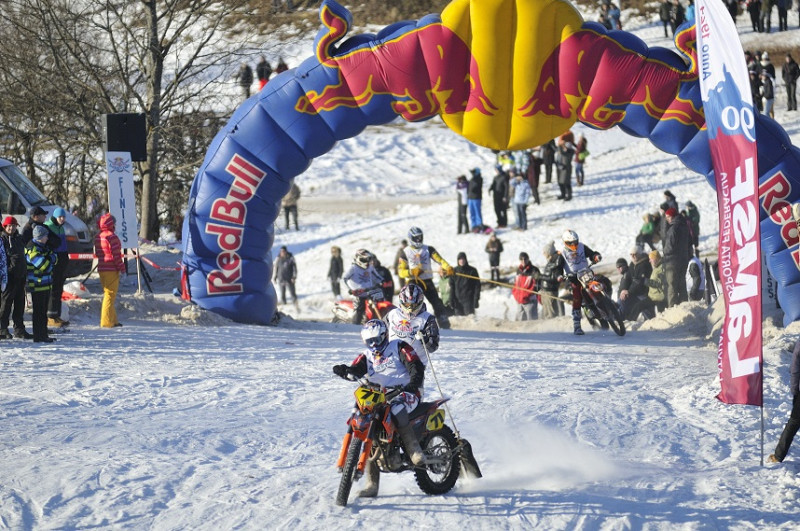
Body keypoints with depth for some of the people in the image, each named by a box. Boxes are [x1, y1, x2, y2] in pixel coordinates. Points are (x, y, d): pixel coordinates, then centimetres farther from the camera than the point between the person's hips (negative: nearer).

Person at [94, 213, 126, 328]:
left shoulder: (98, 237, 11)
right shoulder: (112, 237, -16)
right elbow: (116, 254, -17)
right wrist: (121, 267, -8)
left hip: (101, 269, 9)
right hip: (111, 270, -9)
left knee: (108, 294, 18)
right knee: (110, 294, -5)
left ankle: (113, 320, 25)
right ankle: (107, 321, -7)